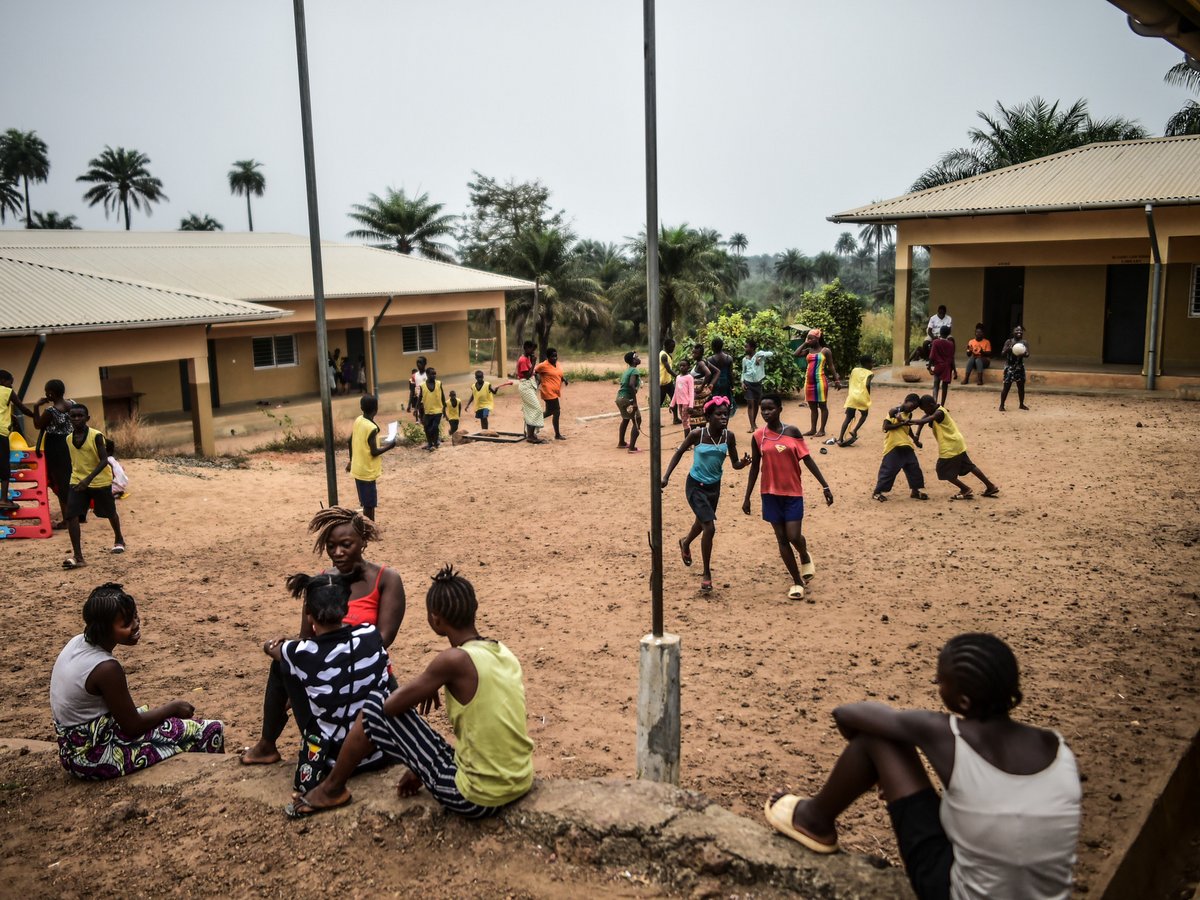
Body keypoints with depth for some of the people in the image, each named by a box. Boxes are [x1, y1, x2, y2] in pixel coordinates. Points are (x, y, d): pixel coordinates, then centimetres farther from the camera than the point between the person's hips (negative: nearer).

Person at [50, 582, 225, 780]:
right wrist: (173, 707, -3)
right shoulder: (107, 668, -28)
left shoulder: (77, 642, -3)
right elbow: (132, 726, -17)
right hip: (95, 759, -9)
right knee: (211, 731, -6)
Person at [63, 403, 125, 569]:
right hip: (77, 481, 4)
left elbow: (104, 460, -22)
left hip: (100, 481, -4)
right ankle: (77, 557, -14)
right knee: (71, 516, -14)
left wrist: (89, 479, -33)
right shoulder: (69, 439, 1)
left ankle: (119, 540, 45)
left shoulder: (96, 436, -16)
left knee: (110, 513, 16)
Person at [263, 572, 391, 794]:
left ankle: (315, 760, 20)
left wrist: (272, 645, 35)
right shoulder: (371, 634, -12)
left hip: (335, 761, -3)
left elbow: (270, 648, 8)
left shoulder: (302, 653, -17)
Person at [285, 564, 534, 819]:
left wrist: (423, 688, 10)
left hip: (475, 798, -7)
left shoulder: (454, 659, -18)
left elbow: (391, 705, -11)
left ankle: (332, 790, 22)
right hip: (520, 786, 7)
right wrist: (422, 768, 23)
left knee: (376, 707, 5)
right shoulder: (503, 652, 4)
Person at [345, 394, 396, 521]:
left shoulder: (358, 420, 1)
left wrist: (351, 460, 22)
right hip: (367, 471, -8)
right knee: (369, 504, 2)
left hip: (358, 468, 8)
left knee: (367, 502, 19)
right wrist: (389, 446, -5)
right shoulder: (372, 428, -23)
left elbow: (350, 441, 11)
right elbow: (374, 452, -20)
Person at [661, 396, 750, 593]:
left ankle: (685, 543, 62)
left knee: (702, 523, 27)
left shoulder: (729, 436, -12)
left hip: (714, 486, 5)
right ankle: (707, 575, 1)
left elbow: (735, 464, -5)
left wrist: (743, 463, -28)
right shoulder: (697, 434, -22)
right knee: (709, 527, -15)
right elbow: (679, 452, -7)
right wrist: (666, 476, -13)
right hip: (695, 486, -5)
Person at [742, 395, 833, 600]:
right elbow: (755, 467, 5)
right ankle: (797, 581, 17)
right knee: (781, 538, 4)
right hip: (771, 493, 1)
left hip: (793, 492, -1)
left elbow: (807, 459, -1)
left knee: (794, 536, -7)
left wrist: (825, 486, -3)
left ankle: (805, 557, 29)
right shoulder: (758, 436, -2)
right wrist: (747, 497, 5)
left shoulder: (792, 431, -5)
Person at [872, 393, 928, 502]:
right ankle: (877, 492, 3)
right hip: (893, 446, -7)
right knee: (888, 470, -6)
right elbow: (885, 427, -16)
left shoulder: (909, 415, 11)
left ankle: (915, 490, 20)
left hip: (906, 446, 7)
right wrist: (902, 423, -20)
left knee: (914, 468, 7)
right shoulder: (893, 411, -10)